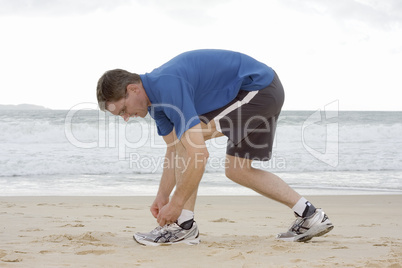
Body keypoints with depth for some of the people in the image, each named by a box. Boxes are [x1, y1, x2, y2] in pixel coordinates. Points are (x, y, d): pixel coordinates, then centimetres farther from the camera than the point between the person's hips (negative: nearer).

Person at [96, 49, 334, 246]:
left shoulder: (168, 86, -27)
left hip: (258, 88, -11)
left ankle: (184, 225, -10)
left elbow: (199, 154, -30)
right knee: (237, 170, 14)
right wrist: (162, 197, 11)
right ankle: (309, 216, 17)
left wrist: (175, 205, -21)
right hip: (267, 91, 11)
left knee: (188, 136, -15)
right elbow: (174, 151, 14)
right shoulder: (155, 97, 5)